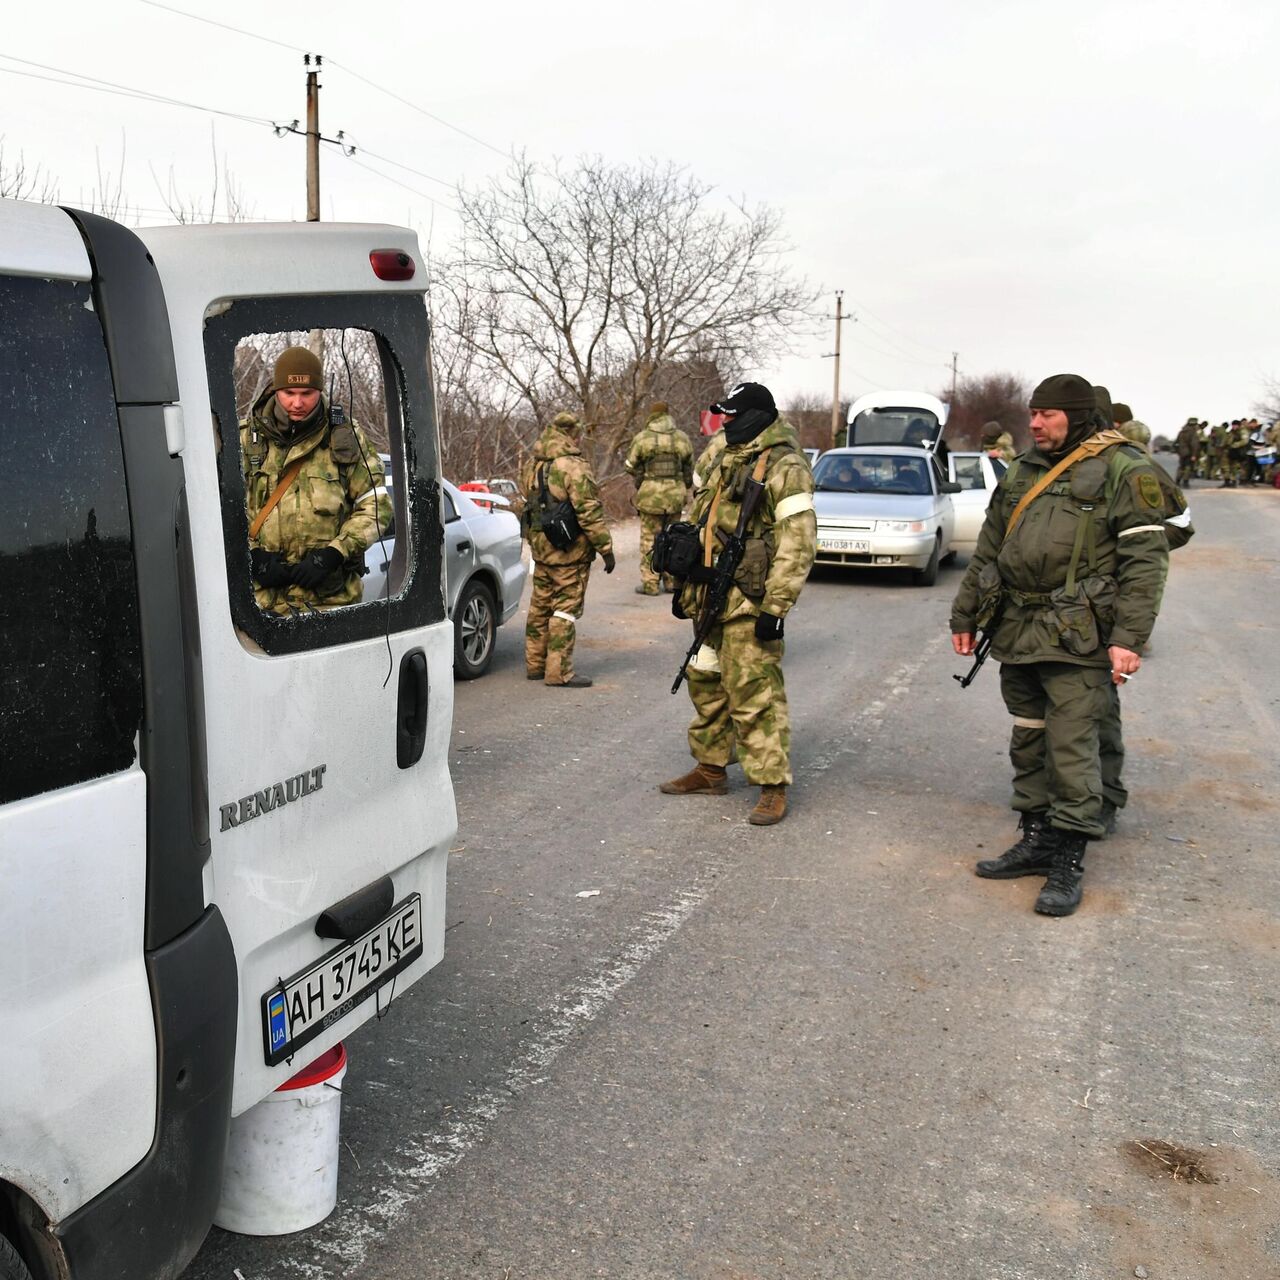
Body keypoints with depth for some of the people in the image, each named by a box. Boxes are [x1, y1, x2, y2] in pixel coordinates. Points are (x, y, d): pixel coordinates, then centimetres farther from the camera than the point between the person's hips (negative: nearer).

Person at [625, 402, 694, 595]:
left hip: (650, 494, -3)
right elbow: (689, 468, 12)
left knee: (650, 539, 4)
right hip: (676, 495, 3)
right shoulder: (682, 438, 3)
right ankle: (672, 581, 19)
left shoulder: (642, 438, -6)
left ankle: (650, 583, 3)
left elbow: (631, 467, 1)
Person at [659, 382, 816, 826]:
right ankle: (711, 770, 30)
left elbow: (798, 542, -18)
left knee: (754, 695, -8)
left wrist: (775, 606, -22)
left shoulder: (784, 467, -11)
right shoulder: (725, 462, 16)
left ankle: (773, 787, 1)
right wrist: (685, 585, 19)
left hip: (749, 604, -9)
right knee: (706, 685, 16)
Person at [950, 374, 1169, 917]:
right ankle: (1037, 840, 25)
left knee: (1070, 746, -6)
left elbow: (1146, 560, -11)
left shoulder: (1124, 470, -6)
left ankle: (1068, 861, 4)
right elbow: (988, 550, 21)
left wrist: (1128, 637, -18)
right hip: (1017, 630, 7)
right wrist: (964, 615, 19)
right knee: (1027, 744, 13)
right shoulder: (1022, 472, 15)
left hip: (1077, 638, -7)